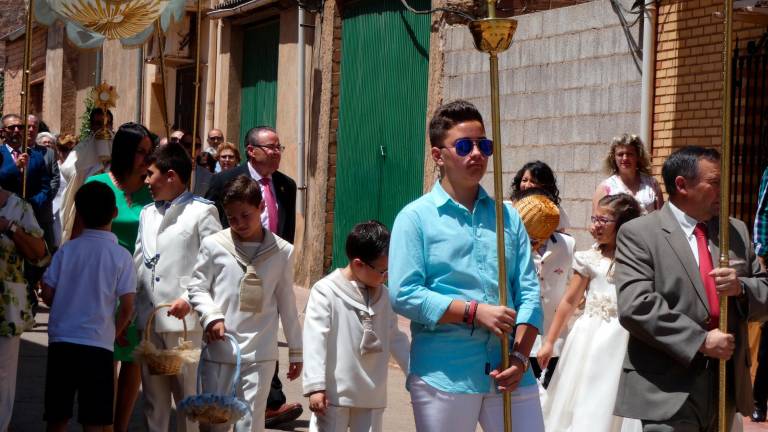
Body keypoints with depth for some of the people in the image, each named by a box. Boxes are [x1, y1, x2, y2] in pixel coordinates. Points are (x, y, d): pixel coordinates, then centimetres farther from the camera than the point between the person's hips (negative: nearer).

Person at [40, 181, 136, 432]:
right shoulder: (121, 256, -6)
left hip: (61, 339, 2)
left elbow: (47, 294, 1)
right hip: (98, 342, -2)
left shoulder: (67, 250, 0)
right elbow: (127, 306, -8)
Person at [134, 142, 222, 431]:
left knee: (188, 396, 0)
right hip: (149, 319, 6)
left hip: (185, 320, -6)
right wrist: (131, 308, 10)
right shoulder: (147, 213, 17)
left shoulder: (202, 211, -4)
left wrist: (189, 298, -19)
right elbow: (138, 263, 18)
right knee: (153, 396, 13)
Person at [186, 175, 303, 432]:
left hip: (260, 354, 0)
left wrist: (296, 350, 12)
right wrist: (211, 316, -11)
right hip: (219, 350, 1)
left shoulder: (282, 251, 2)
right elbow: (197, 287, 8)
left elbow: (287, 304, 9)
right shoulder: (213, 245, -1)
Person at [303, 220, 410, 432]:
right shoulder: (325, 291, -11)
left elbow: (395, 339, 16)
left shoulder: (383, 296, 7)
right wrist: (315, 386, -18)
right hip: (334, 393, -6)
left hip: (372, 395, 6)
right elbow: (315, 340, -14)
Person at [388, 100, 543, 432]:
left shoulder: (507, 216, 11)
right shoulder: (415, 217, -1)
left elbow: (528, 292, 5)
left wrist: (520, 356, -7)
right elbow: (403, 295, -10)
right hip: (443, 374, -3)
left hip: (507, 372, 3)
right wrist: (474, 311, -13)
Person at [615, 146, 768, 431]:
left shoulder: (736, 231, 13)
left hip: (727, 386, 6)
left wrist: (741, 288, -9)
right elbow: (635, 305, -17)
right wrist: (701, 341, -19)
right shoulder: (638, 234, -5)